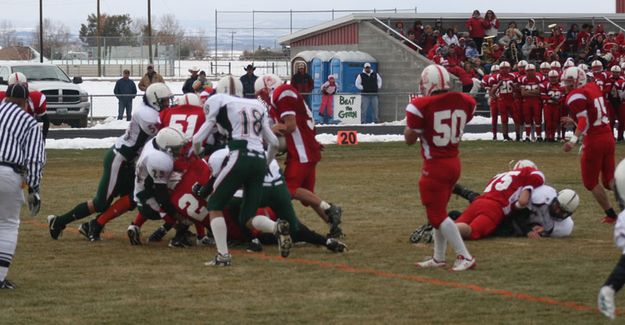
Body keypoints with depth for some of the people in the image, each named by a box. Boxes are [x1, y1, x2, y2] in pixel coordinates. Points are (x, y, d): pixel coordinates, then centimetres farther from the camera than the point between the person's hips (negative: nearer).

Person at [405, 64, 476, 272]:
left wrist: (410, 118, 9)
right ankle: (438, 258, 27)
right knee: (439, 211, 20)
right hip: (454, 163, 7)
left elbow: (410, 139, -7)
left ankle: (465, 257, -7)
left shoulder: (421, 106, -18)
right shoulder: (463, 102, -2)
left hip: (435, 167, -7)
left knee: (437, 214, 0)